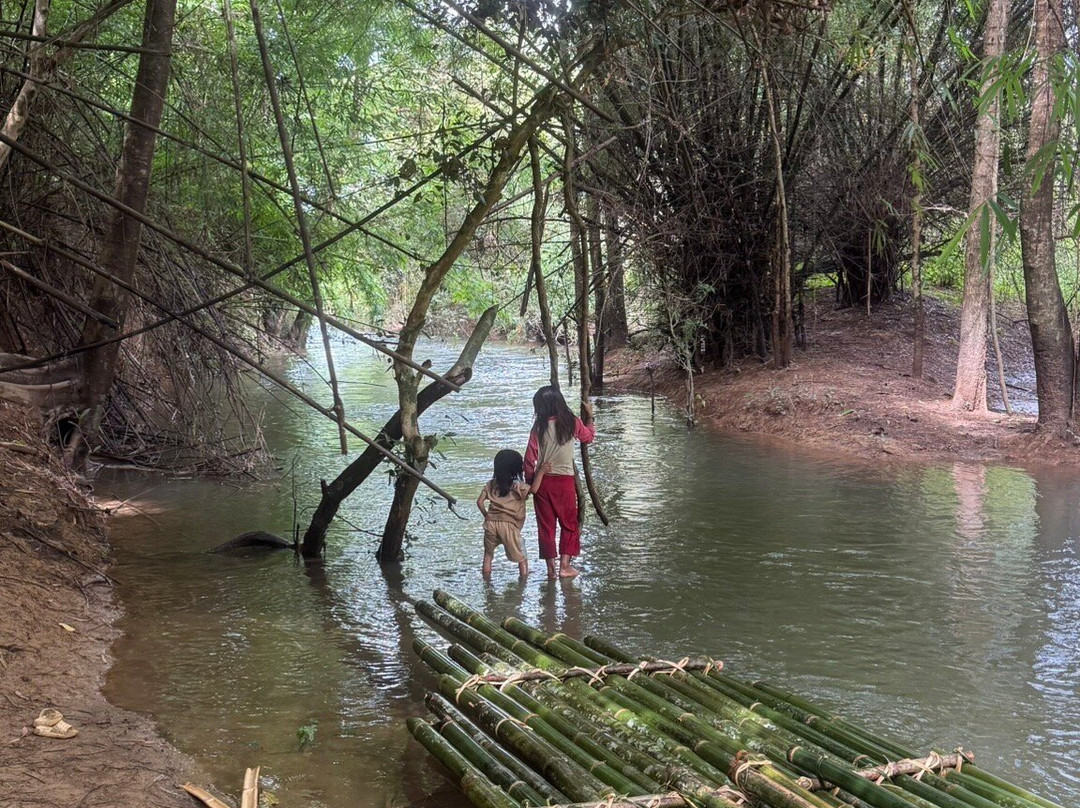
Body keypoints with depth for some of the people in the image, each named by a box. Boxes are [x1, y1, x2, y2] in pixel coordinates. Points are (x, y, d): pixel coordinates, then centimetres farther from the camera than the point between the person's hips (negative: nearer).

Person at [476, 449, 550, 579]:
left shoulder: (491, 484, 9)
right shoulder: (517, 486, -7)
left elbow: (480, 501, 6)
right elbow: (533, 489, -23)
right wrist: (541, 472, -14)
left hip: (491, 523, 4)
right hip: (509, 525, -4)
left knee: (488, 553, 20)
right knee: (521, 557, 7)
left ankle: (486, 577, 20)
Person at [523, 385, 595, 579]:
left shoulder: (539, 427, -7)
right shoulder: (572, 423, -5)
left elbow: (530, 459, -7)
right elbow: (588, 437, 16)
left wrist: (529, 482, 6)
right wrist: (589, 417, 30)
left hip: (542, 481, 0)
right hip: (565, 481, 0)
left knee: (546, 525, 10)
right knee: (569, 523, 13)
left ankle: (551, 567, 12)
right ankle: (564, 565, 8)